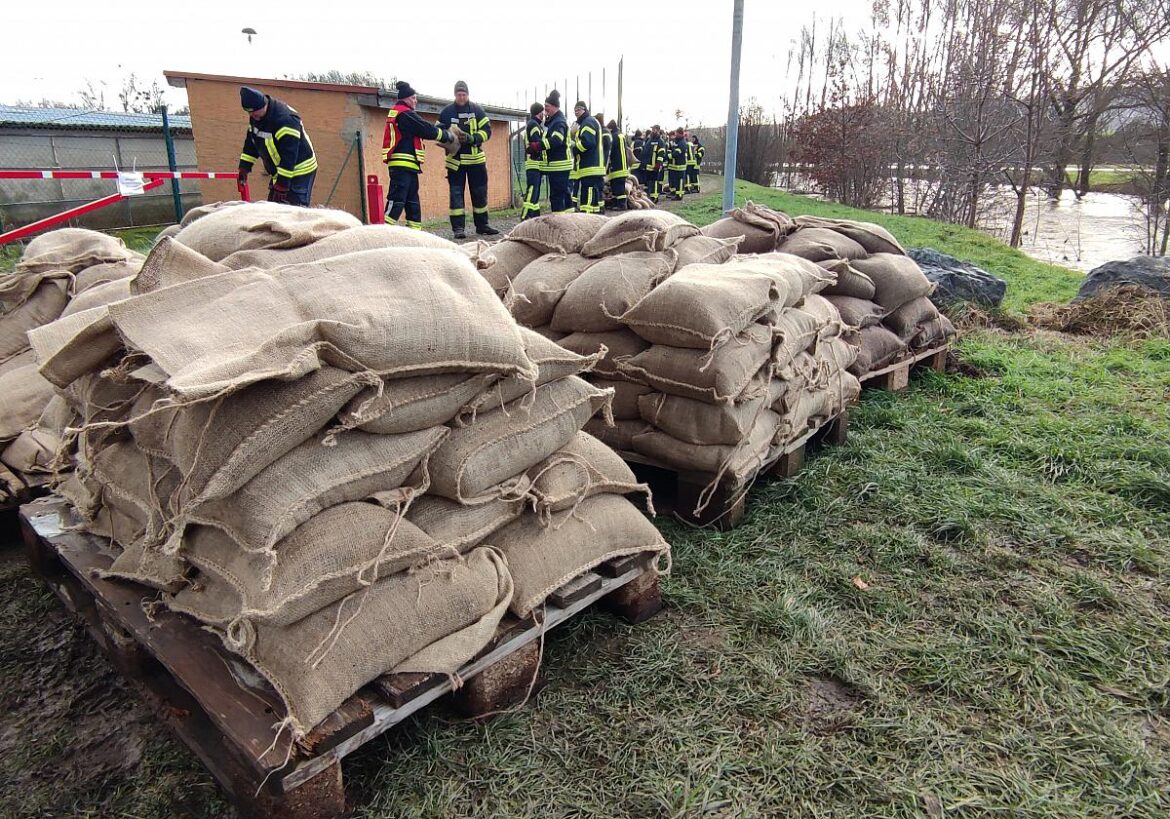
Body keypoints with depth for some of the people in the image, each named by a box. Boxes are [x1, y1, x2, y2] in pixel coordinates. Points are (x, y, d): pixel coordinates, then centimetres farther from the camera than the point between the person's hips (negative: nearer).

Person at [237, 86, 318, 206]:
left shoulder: (285, 119, -27)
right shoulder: (255, 117, 2)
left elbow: (289, 155, -30)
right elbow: (250, 143, 13)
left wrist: (282, 185, -30)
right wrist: (244, 169, 6)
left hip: (299, 171, -9)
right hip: (279, 172, 9)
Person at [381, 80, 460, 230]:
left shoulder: (396, 113, 22)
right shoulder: (405, 114, -10)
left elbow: (424, 128, 20)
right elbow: (427, 130, -11)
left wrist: (445, 132, 10)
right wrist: (449, 137, 0)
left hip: (406, 164, 11)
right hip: (403, 163, -11)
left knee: (412, 200, 12)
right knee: (397, 200, -14)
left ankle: (415, 230, 15)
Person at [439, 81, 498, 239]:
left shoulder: (477, 110, 5)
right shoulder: (446, 112, 3)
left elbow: (487, 130, -1)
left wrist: (473, 138, -18)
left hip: (476, 158, 2)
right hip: (455, 159, -1)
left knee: (480, 192, 7)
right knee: (456, 193, -4)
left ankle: (482, 225, 18)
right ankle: (458, 227, -1)